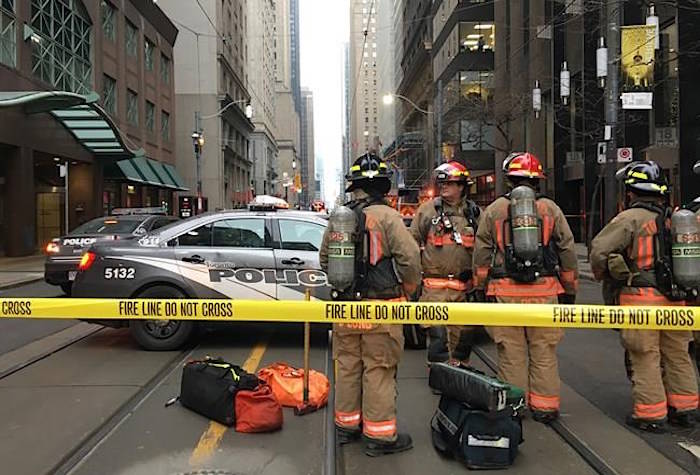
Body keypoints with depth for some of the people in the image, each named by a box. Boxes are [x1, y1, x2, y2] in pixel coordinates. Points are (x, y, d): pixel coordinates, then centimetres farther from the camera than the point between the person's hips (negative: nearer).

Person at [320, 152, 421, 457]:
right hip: (380, 309, -5)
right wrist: (409, 290, 0)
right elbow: (409, 257, -18)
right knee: (379, 371, 3)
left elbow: (324, 258, 15)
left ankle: (346, 425, 30)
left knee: (347, 366, 16)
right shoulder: (386, 216, -13)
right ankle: (380, 435, 12)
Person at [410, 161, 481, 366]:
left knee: (463, 336, 10)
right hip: (434, 287, -2)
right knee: (437, 335, -6)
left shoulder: (474, 212, 10)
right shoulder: (427, 209, 4)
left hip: (464, 287, 3)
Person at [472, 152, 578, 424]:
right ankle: (544, 407, 16)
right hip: (544, 292, 1)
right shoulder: (551, 209, 7)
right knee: (544, 352, 9)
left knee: (511, 353, 6)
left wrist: (480, 288, 12)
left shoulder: (493, 210, 5)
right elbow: (568, 252, 9)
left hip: (505, 291, -1)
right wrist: (569, 290, 17)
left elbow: (481, 254, 4)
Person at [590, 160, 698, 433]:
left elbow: (599, 250, -15)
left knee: (645, 357, 1)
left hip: (641, 298, -7)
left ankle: (650, 414, 7)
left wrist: (605, 277, 2)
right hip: (674, 298, 7)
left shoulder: (631, 218, -11)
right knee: (677, 354, 16)